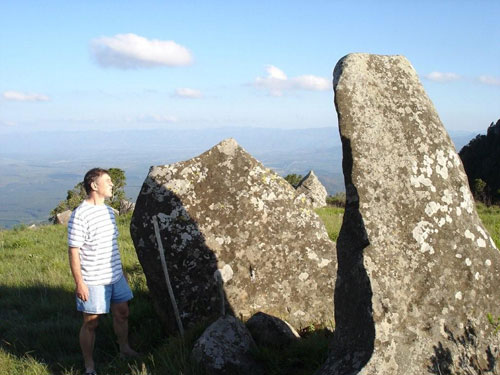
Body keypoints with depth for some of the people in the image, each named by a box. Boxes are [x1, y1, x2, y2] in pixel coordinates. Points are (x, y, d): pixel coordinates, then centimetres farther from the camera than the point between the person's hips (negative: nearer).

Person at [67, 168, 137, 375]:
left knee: (122, 313, 18)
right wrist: (79, 283, -18)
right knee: (91, 323, 4)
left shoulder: (109, 211, 7)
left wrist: (120, 270, 20)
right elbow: (73, 251, -17)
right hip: (93, 281, -7)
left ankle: (125, 348, 40)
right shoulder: (80, 215, -18)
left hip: (115, 276, 7)